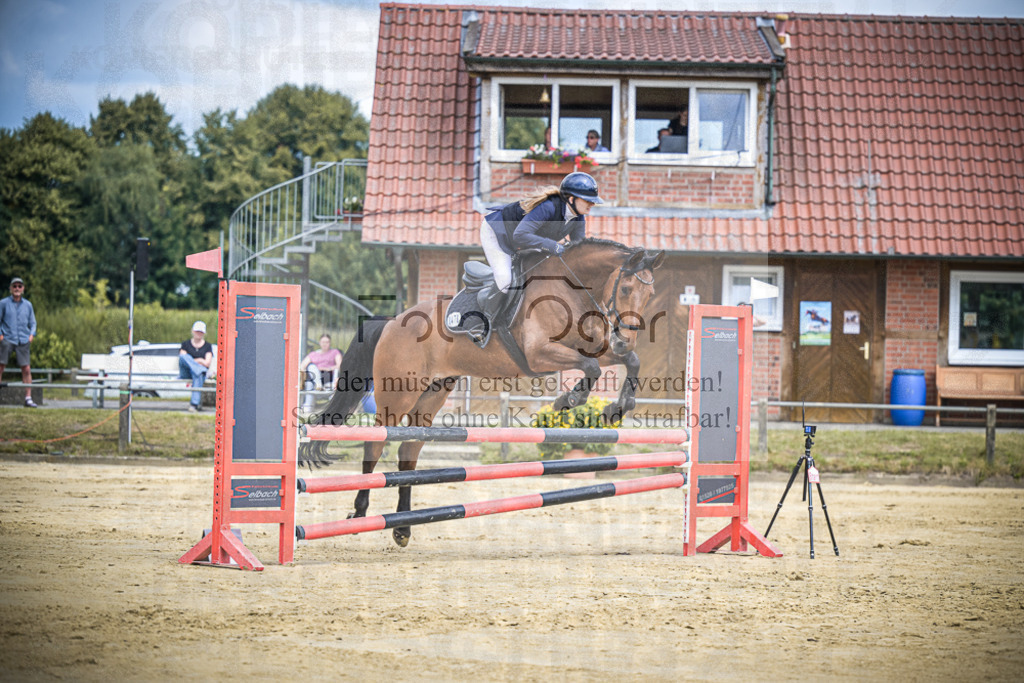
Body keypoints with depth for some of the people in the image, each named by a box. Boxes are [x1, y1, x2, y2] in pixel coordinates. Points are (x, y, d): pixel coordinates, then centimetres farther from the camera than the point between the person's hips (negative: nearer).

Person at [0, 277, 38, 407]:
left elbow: (32, 322, 19)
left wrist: (32, 334, 2)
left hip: (22, 341, 2)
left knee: (26, 369, -3)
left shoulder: (28, 305, 12)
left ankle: (28, 398, 2)